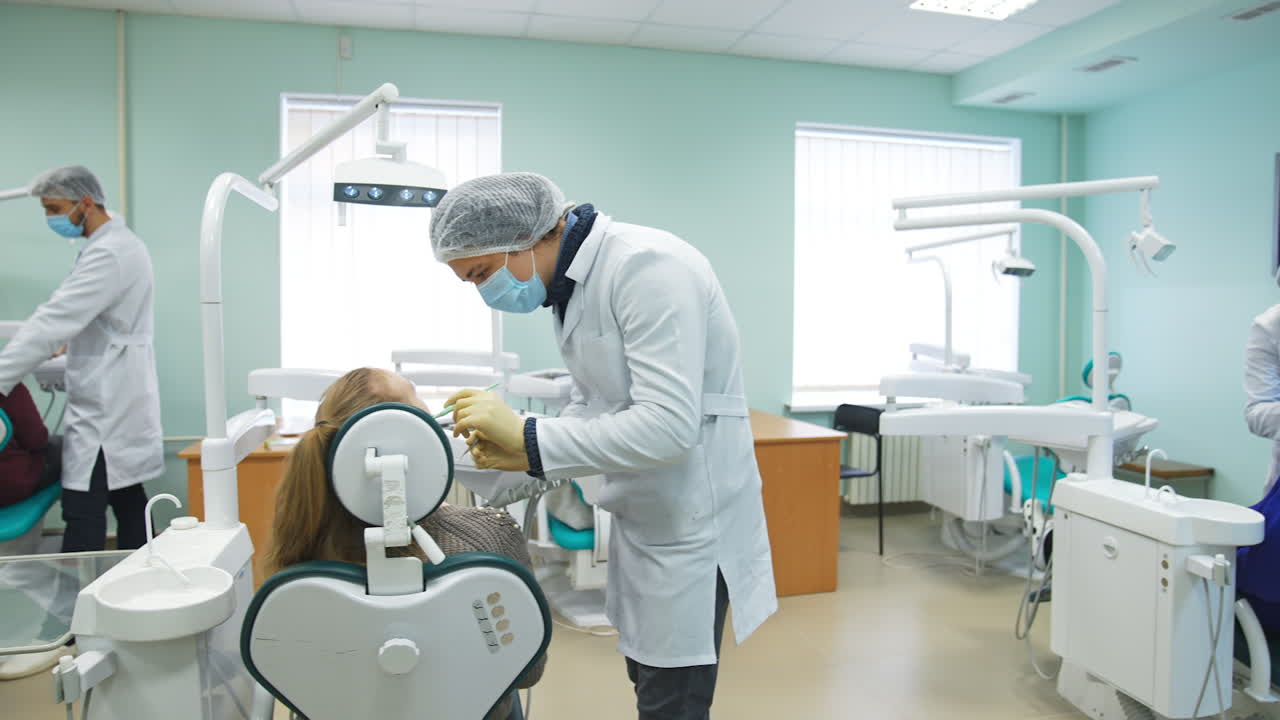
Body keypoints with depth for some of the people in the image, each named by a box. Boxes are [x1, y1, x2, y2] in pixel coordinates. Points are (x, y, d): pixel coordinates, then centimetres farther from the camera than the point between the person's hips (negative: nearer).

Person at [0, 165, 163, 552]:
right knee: (128, 505, 12)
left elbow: (54, 320, -24)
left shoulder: (108, 254, -18)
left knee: (84, 517, -7)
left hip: (105, 408, -10)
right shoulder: (121, 243, 15)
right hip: (119, 402, 10)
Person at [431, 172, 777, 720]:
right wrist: (520, 453, -4)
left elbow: (668, 424, -29)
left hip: (691, 515, -9)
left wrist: (530, 439, -25)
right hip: (644, 512, 9)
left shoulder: (645, 266, -23)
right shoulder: (572, 284, 5)